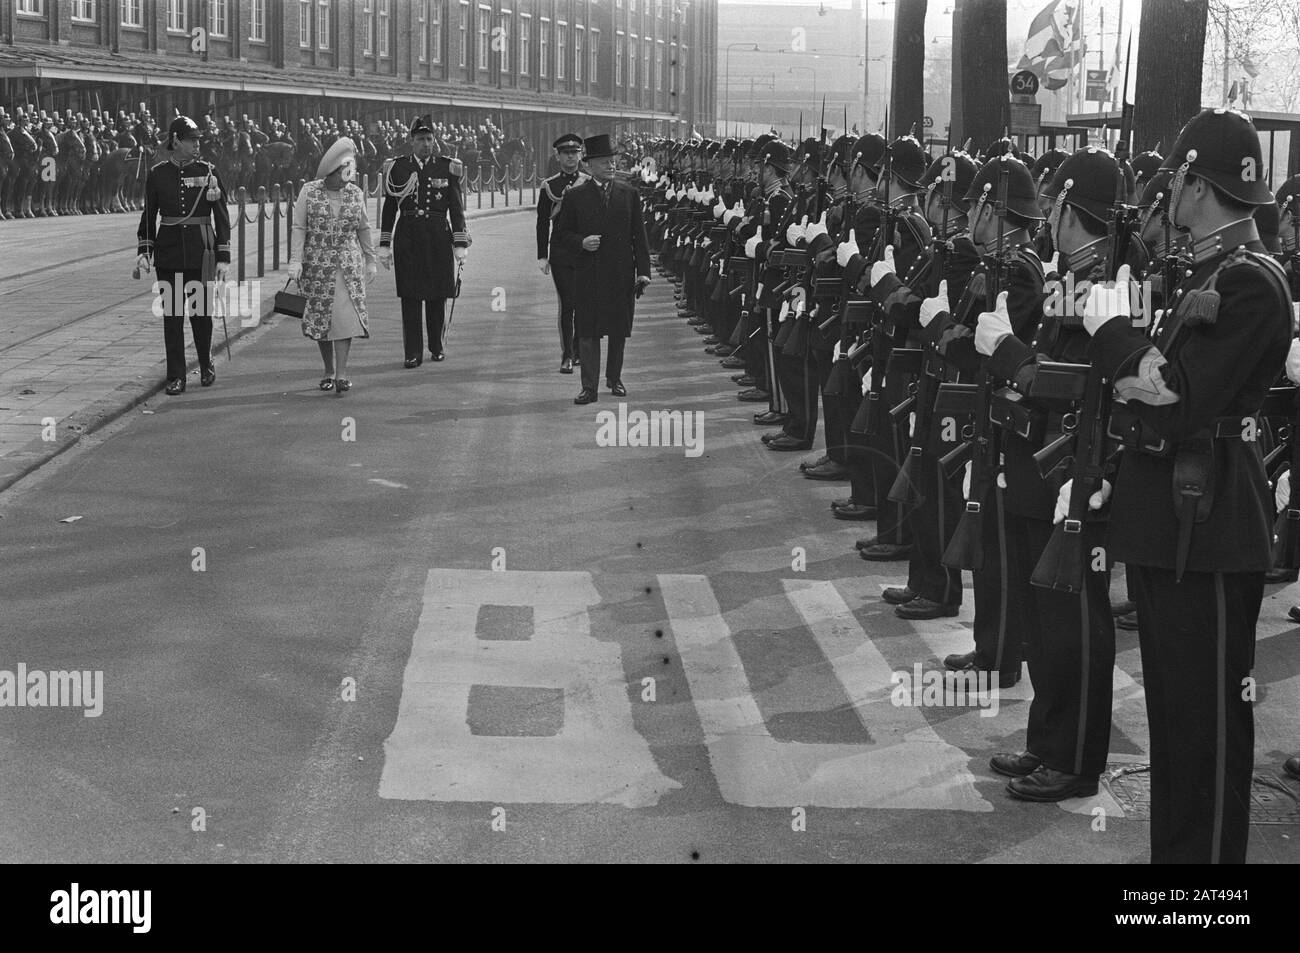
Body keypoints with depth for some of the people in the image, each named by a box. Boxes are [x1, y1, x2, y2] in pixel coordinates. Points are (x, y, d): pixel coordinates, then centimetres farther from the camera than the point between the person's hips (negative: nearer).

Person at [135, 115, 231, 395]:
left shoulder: (208, 172, 0)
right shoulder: (158, 174, 3)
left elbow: (221, 216, 0)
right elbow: (149, 215, 9)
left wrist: (223, 257, -5)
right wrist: (143, 251, 1)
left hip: (201, 251, -1)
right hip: (169, 253, 1)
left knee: (200, 311, 5)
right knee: (172, 314, 2)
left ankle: (206, 365, 29)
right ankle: (176, 377, 8)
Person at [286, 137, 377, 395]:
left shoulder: (355, 194, 3)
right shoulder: (309, 191, -3)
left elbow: (363, 229, 12)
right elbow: (299, 227, -4)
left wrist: (370, 260, 15)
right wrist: (296, 260, -12)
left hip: (348, 265, 0)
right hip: (317, 265, 0)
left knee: (345, 315, -11)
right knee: (320, 316, 6)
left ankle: (341, 373, -12)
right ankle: (328, 371, 20)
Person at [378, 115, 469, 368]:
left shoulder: (448, 167, 3)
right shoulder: (398, 167, 4)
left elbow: (456, 208, 4)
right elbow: (389, 208, 8)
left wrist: (460, 244, -1)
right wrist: (384, 244, 4)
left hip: (439, 236, 0)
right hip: (408, 237, 0)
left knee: (437, 295, 6)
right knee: (410, 296, -2)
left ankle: (436, 347, 22)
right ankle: (413, 352, 2)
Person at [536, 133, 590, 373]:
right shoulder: (549, 186, 3)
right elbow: (542, 223, 4)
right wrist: (542, 256, -1)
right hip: (560, 252, -1)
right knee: (566, 304, -4)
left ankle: (578, 349, 21)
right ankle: (567, 356, 0)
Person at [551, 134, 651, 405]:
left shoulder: (629, 194, 7)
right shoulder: (575, 196, 2)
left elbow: (639, 236, 6)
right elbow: (560, 234, 5)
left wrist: (643, 270, -1)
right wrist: (581, 243, -14)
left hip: (622, 275, 2)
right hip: (589, 274, -2)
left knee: (619, 331, 10)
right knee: (587, 331, -3)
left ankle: (615, 379, 26)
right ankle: (589, 387, 1)